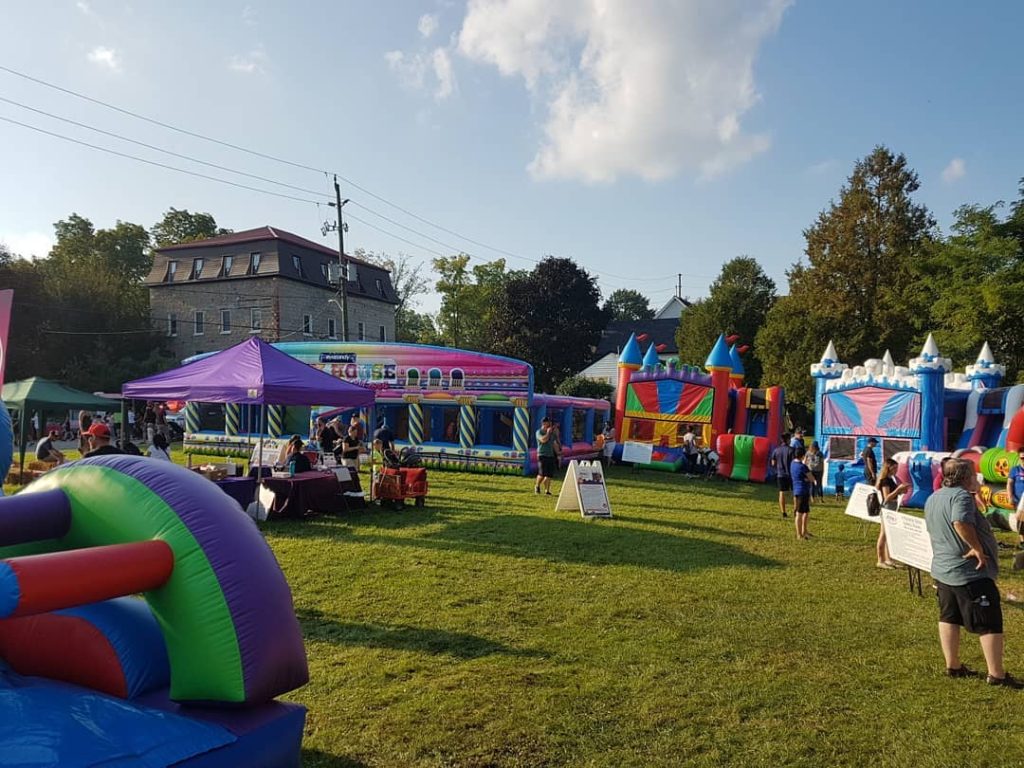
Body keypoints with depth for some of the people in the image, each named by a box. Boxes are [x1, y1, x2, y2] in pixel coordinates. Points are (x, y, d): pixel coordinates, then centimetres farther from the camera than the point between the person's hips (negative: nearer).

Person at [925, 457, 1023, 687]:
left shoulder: (932, 499, 10)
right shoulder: (962, 496, -19)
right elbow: (961, 523, -37)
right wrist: (977, 548, -25)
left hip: (942, 569, 9)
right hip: (971, 572, -9)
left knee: (949, 618, 16)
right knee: (990, 623, 2)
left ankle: (953, 666, 23)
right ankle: (996, 674, 6)